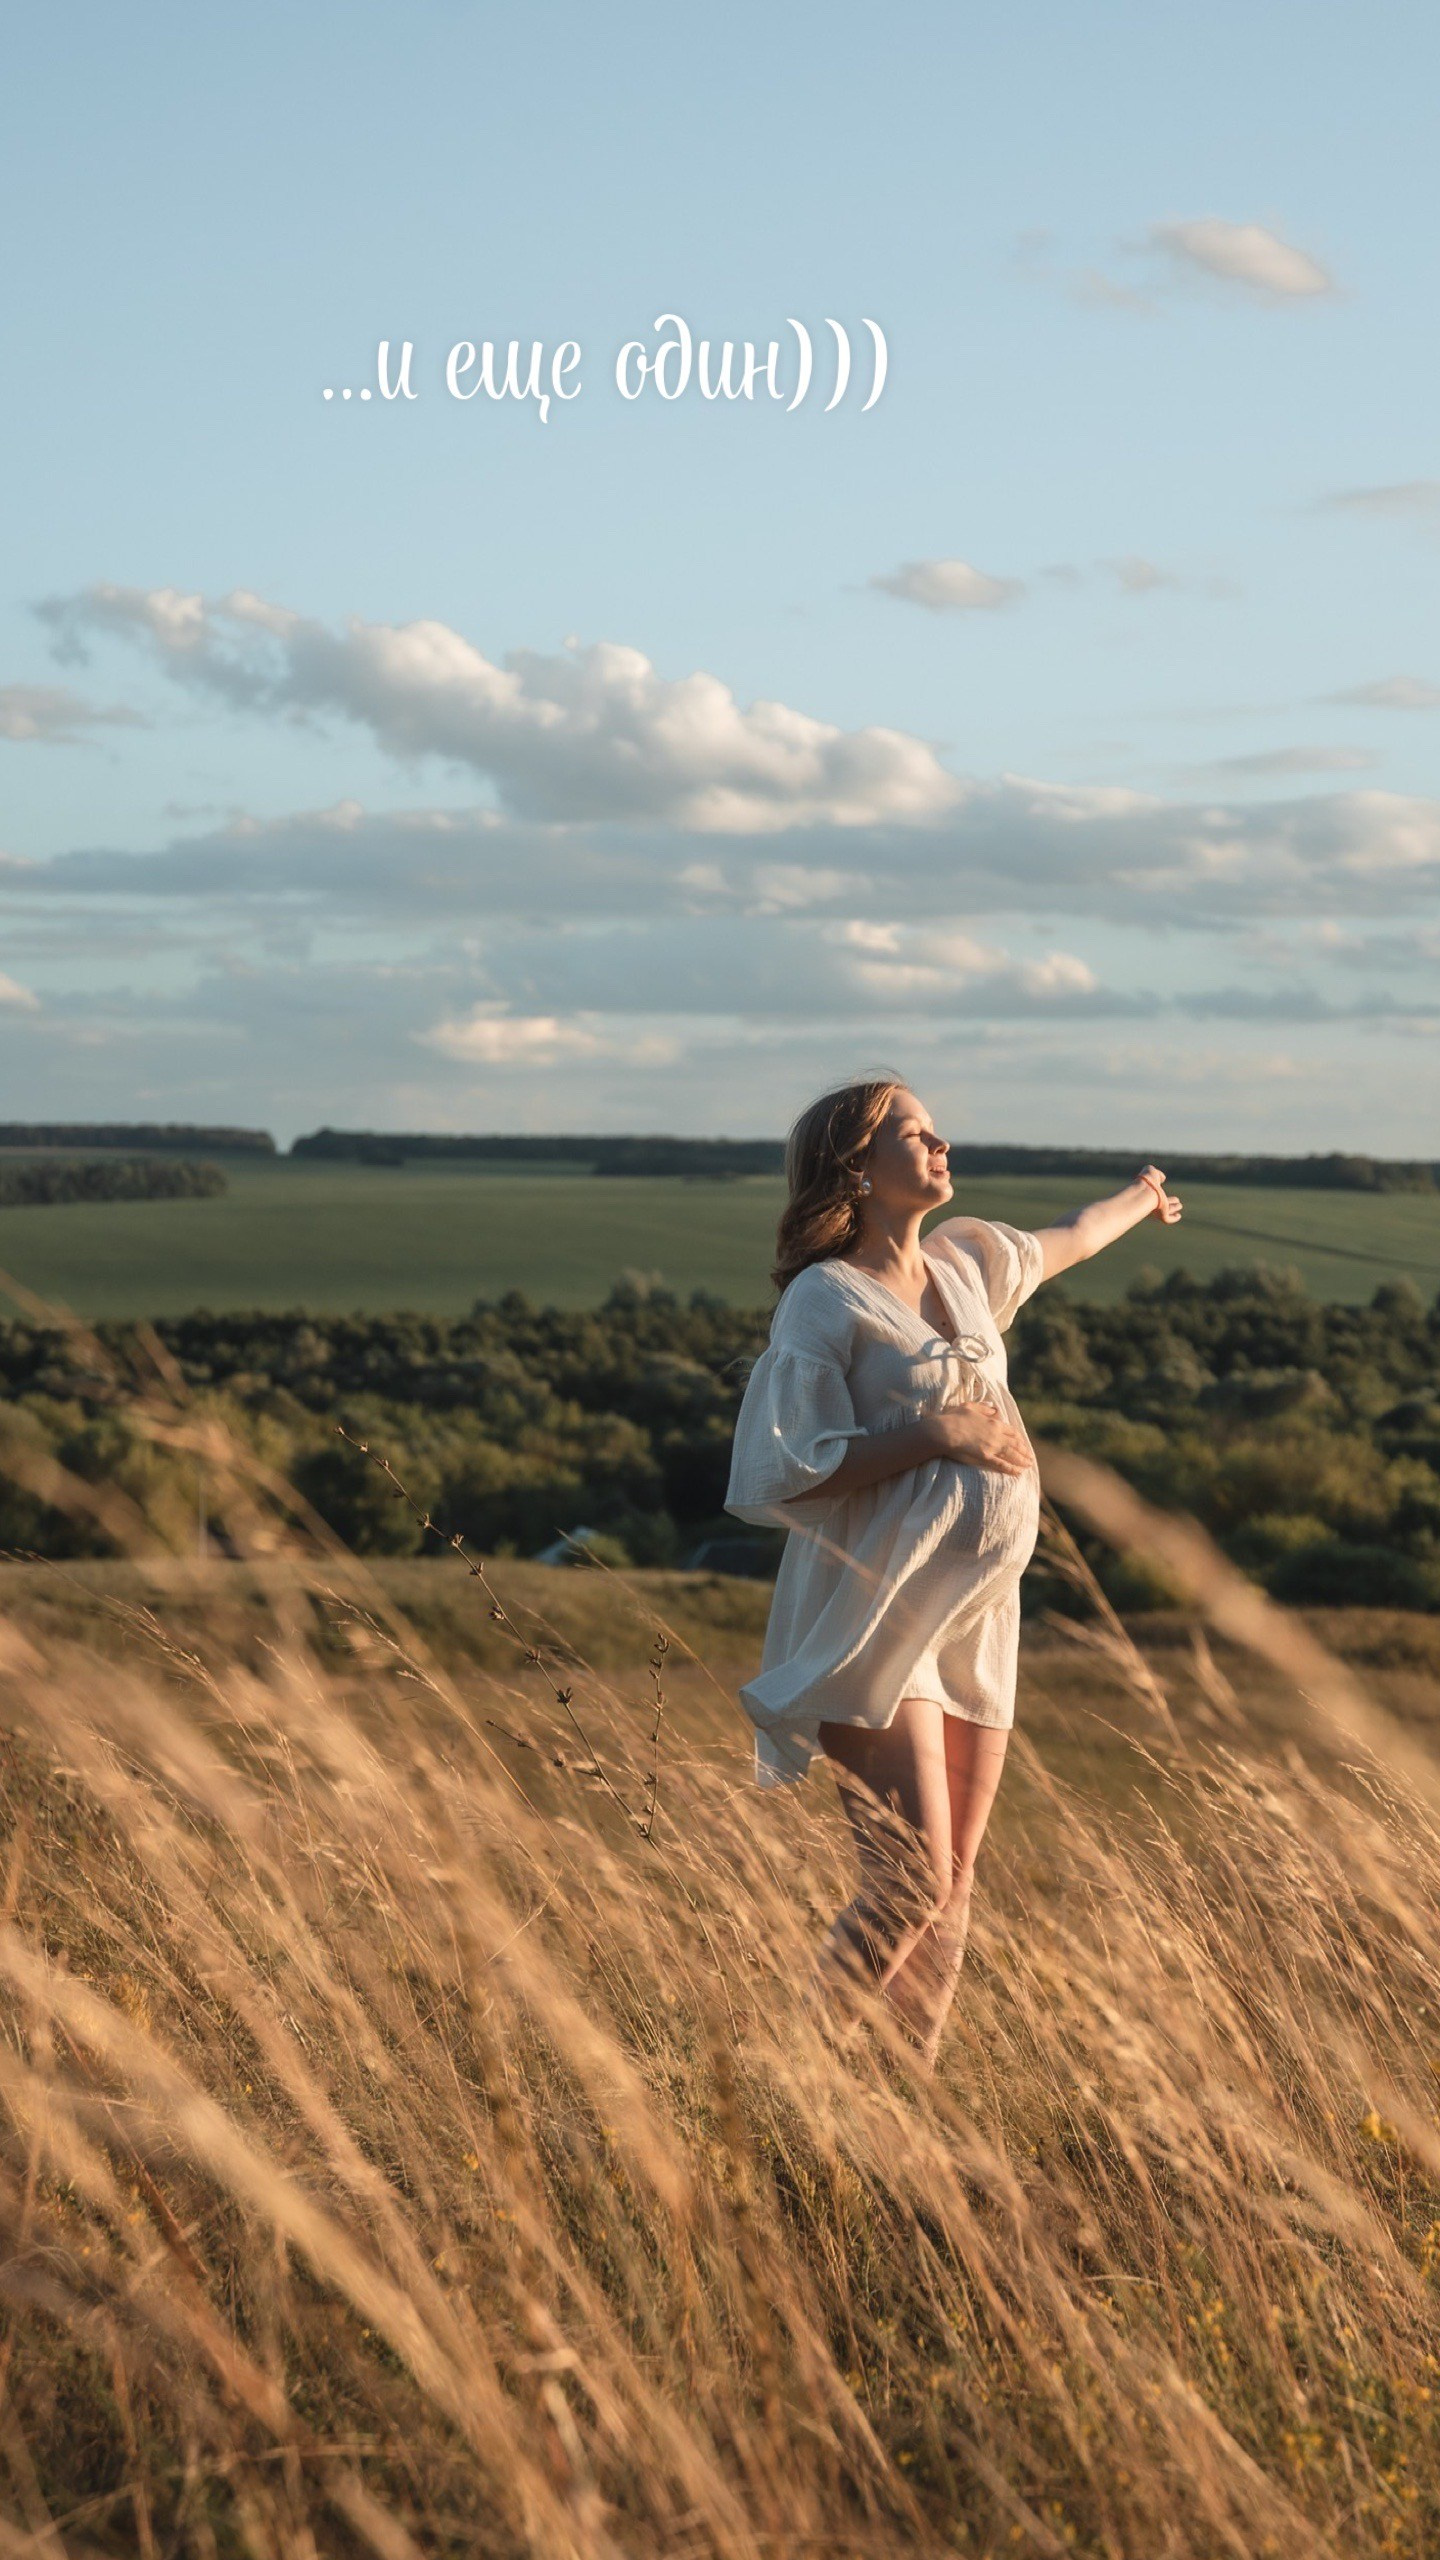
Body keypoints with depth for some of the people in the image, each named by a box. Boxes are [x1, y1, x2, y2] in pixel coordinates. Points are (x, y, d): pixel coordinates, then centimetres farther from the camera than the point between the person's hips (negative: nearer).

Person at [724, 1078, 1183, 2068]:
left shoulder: (966, 1260, 12)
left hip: (977, 1613, 8)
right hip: (879, 1614, -8)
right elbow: (793, 1475, -16)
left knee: (954, 1882, 6)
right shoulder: (826, 1301, -10)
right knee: (912, 1883, -15)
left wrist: (1139, 1198, 53)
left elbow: (1063, 1242, 35)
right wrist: (940, 1432, -17)